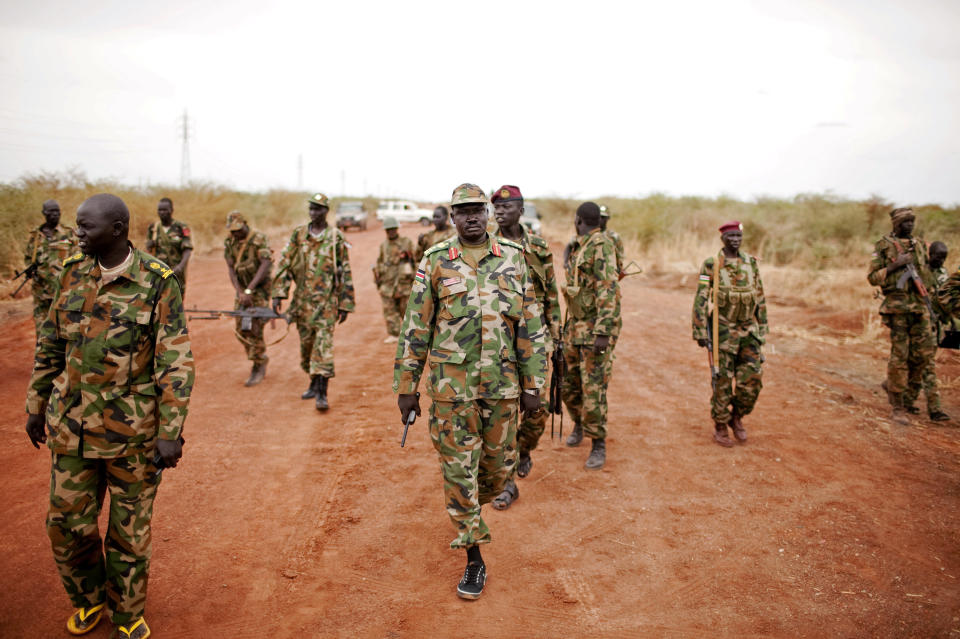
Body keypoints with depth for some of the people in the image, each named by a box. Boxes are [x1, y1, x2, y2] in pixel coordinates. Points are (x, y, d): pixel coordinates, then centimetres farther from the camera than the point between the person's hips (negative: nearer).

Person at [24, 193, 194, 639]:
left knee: (129, 529, 10)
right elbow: (49, 347, 12)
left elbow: (176, 362, -15)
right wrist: (36, 407, 15)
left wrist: (171, 432, -18)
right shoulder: (73, 274, 1)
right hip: (72, 424, 4)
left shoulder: (157, 283, -13)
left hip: (134, 428, -4)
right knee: (66, 522, 12)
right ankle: (89, 598, 39)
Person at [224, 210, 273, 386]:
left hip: (260, 289, -6)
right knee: (241, 330, 5)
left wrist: (249, 291, -28)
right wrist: (240, 292, -14)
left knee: (254, 329, -10)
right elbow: (230, 268, -2)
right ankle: (262, 358, 25)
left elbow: (265, 266, -22)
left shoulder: (260, 241, -14)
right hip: (242, 290, 6)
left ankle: (258, 367, 3)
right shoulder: (229, 243, 3)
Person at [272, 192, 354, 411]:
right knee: (306, 345, 12)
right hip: (302, 300, 4)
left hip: (326, 301, -4)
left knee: (324, 345, -10)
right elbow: (284, 264, 6)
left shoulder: (336, 238, -2)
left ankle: (322, 394, -8)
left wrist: (345, 305, -2)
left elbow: (345, 273, 0)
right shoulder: (298, 234, 6)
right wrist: (278, 294, -4)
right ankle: (314, 384, 29)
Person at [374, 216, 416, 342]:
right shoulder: (383, 245, 13)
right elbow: (379, 262, 21)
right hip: (387, 283, 3)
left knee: (405, 308, 3)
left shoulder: (407, 243, 2)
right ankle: (393, 334, 4)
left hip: (404, 282, -3)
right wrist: (377, 278, 16)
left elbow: (416, 259, 4)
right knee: (389, 309, -1)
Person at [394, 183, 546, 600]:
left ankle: (469, 506, 47)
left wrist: (532, 384, -1)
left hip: (501, 384, 2)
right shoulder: (434, 263, -1)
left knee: (499, 464, 13)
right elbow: (415, 329, 1)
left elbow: (530, 326, 3)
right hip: (451, 385, -1)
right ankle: (474, 561, 17)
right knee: (458, 470, 3)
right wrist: (405, 387, 1)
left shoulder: (513, 259, 3)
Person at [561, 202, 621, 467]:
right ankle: (579, 425, 39)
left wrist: (603, 333, -27)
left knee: (593, 388, -7)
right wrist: (568, 324, 23)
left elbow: (609, 291, -22)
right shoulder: (578, 248, 15)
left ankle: (599, 446, 6)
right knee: (568, 385, 15)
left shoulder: (601, 245, -15)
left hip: (596, 329, -9)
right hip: (575, 326, 9)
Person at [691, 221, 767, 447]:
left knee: (752, 379, -3)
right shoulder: (711, 265, -7)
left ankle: (736, 416, 21)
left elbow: (760, 298, 12)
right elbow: (700, 300, -8)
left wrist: (762, 330, 12)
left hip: (748, 331, 4)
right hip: (723, 332, -4)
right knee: (722, 381, 2)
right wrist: (700, 333, -12)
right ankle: (720, 426, 18)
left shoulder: (751, 263, 6)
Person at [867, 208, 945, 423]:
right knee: (899, 355, -4)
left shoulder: (919, 245, 16)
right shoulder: (883, 246, 0)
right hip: (897, 306, -5)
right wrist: (895, 265, -14)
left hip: (920, 305, 5)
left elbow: (927, 274, 24)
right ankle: (897, 406, 4)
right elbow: (872, 277, -4)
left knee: (924, 353, 0)